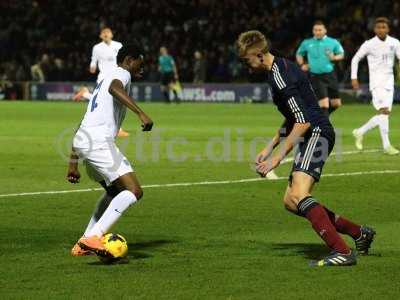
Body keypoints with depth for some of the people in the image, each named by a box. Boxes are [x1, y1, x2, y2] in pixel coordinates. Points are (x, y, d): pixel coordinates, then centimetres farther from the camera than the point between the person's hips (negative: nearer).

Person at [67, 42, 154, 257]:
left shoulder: (103, 80, 33)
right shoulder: (121, 73, 5)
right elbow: (115, 88, -22)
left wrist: (73, 163, 34)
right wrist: (141, 113, -31)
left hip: (83, 141, 10)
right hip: (99, 141, -10)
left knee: (114, 190, 27)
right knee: (134, 191, -15)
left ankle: (83, 244, 21)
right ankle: (93, 237, -27)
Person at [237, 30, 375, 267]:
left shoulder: (280, 77, -16)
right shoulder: (281, 67, 18)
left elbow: (303, 122, -22)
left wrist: (277, 158, -19)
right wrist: (270, 148, 26)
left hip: (316, 133, -11)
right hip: (313, 136, 11)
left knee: (298, 195, -26)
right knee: (291, 202, 12)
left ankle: (343, 252, -34)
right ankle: (359, 233, 18)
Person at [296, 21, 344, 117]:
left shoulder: (333, 42, 4)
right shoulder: (306, 43, 6)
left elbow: (341, 54, 13)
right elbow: (299, 54, 22)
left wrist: (334, 58, -9)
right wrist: (302, 64, 3)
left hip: (330, 75, 2)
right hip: (316, 77, -2)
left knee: (336, 104, 5)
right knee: (324, 104, -13)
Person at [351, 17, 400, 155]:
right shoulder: (369, 44, -4)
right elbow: (355, 59, 7)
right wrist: (354, 78, 0)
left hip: (389, 81, 5)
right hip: (376, 81, -5)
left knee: (384, 113, 7)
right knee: (383, 111, -18)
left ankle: (360, 132, 25)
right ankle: (386, 145, -18)